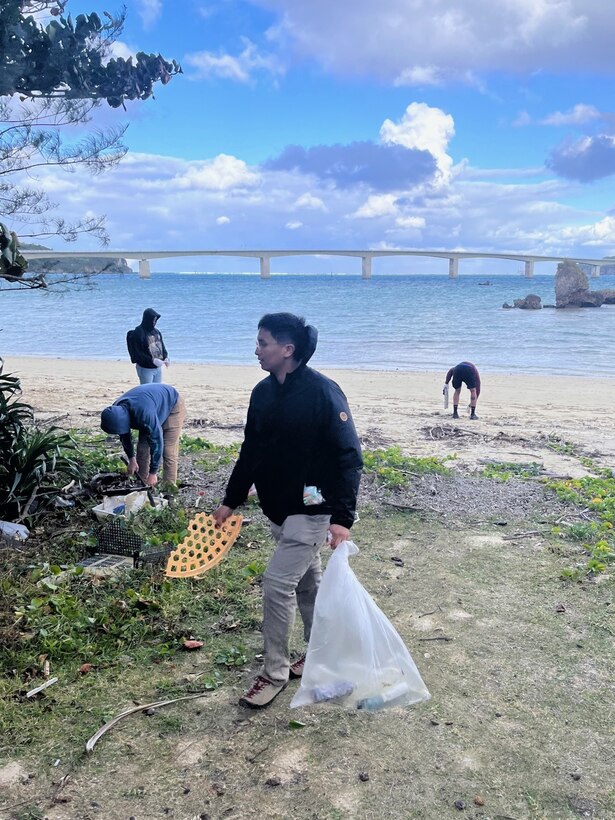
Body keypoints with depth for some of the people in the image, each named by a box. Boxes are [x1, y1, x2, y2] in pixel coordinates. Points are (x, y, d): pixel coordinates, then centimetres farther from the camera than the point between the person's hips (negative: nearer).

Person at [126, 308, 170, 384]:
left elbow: (162, 346, 17)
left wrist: (165, 357, -3)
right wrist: (152, 360, -25)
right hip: (145, 369, -7)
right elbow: (137, 353, -18)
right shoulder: (138, 333, -13)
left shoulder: (156, 331, 8)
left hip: (158, 368, 7)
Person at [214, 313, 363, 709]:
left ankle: (275, 672, 13)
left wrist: (342, 518, -26)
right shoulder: (263, 392, 3)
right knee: (307, 582, 20)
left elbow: (349, 457, -20)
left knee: (277, 583, -6)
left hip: (311, 512, -7)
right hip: (278, 509, 7)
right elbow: (251, 451, 13)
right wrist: (231, 501, 15)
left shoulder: (323, 392, -20)